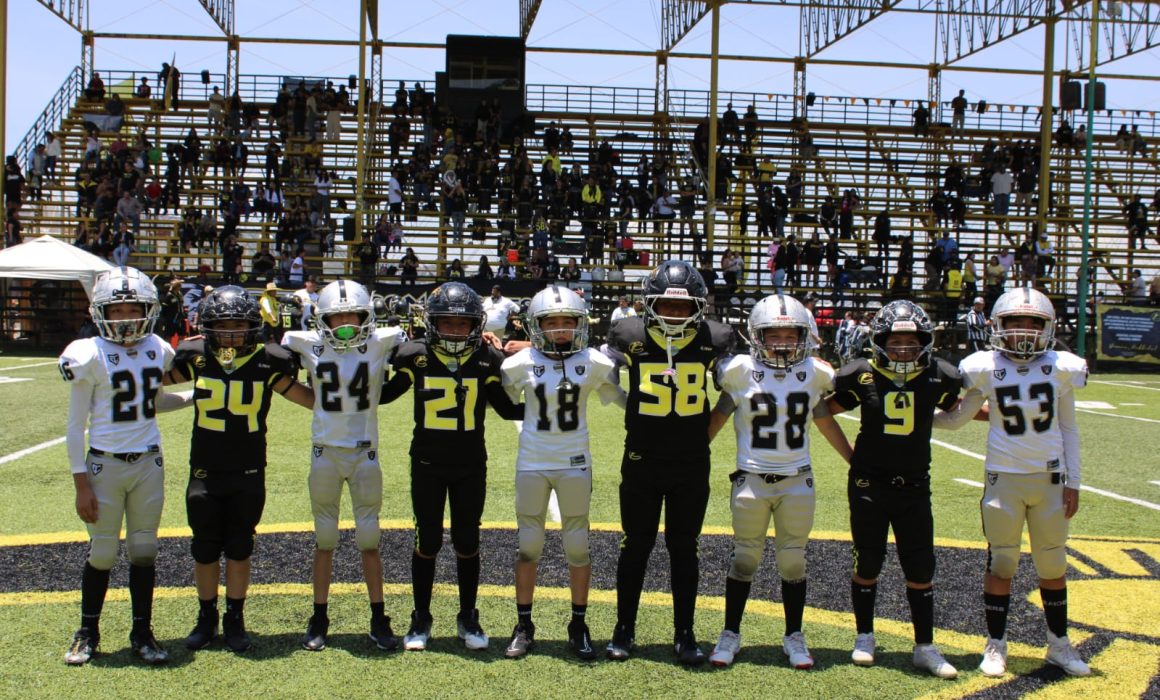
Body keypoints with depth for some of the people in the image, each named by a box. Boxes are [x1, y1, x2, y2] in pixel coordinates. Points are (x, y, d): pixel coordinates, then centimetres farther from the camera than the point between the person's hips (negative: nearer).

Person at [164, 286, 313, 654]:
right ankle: (206, 618, 28)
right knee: (205, 551, 11)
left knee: (239, 550, 9)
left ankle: (235, 619, 24)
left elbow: (312, 398, 0)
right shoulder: (196, 358, -4)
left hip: (249, 474, -1)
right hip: (205, 472, 1)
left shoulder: (267, 363, -7)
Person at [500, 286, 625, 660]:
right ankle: (524, 625, 18)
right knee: (528, 545, 6)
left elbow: (625, 399, 10)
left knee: (578, 545, 6)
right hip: (532, 463, 0)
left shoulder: (595, 363, -4)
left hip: (575, 463, 0)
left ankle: (579, 625, 19)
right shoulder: (520, 365, -5)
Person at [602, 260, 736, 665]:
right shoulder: (629, 336, -8)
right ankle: (624, 630, 20)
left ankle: (684, 635, 19)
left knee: (684, 549, 9)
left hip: (692, 464, 1)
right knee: (636, 546, 8)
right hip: (642, 461, 0)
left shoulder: (715, 340, -5)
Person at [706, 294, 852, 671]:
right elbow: (718, 417, 4)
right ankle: (730, 634, 20)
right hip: (751, 480, -2)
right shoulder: (741, 371, -6)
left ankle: (794, 637, 22)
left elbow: (826, 422, 13)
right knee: (744, 558, 7)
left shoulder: (814, 373, 0)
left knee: (793, 560, 8)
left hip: (797, 481, 2)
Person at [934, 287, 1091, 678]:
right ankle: (995, 646, 16)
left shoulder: (1062, 369, 0)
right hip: (1003, 478, -2)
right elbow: (955, 419, 6)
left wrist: (1072, 481, 6)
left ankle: (1059, 645, 26)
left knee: (1053, 565, 11)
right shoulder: (985, 369, -5)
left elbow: (1068, 429, 7)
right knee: (1001, 564, 4)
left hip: (1049, 478, 2)